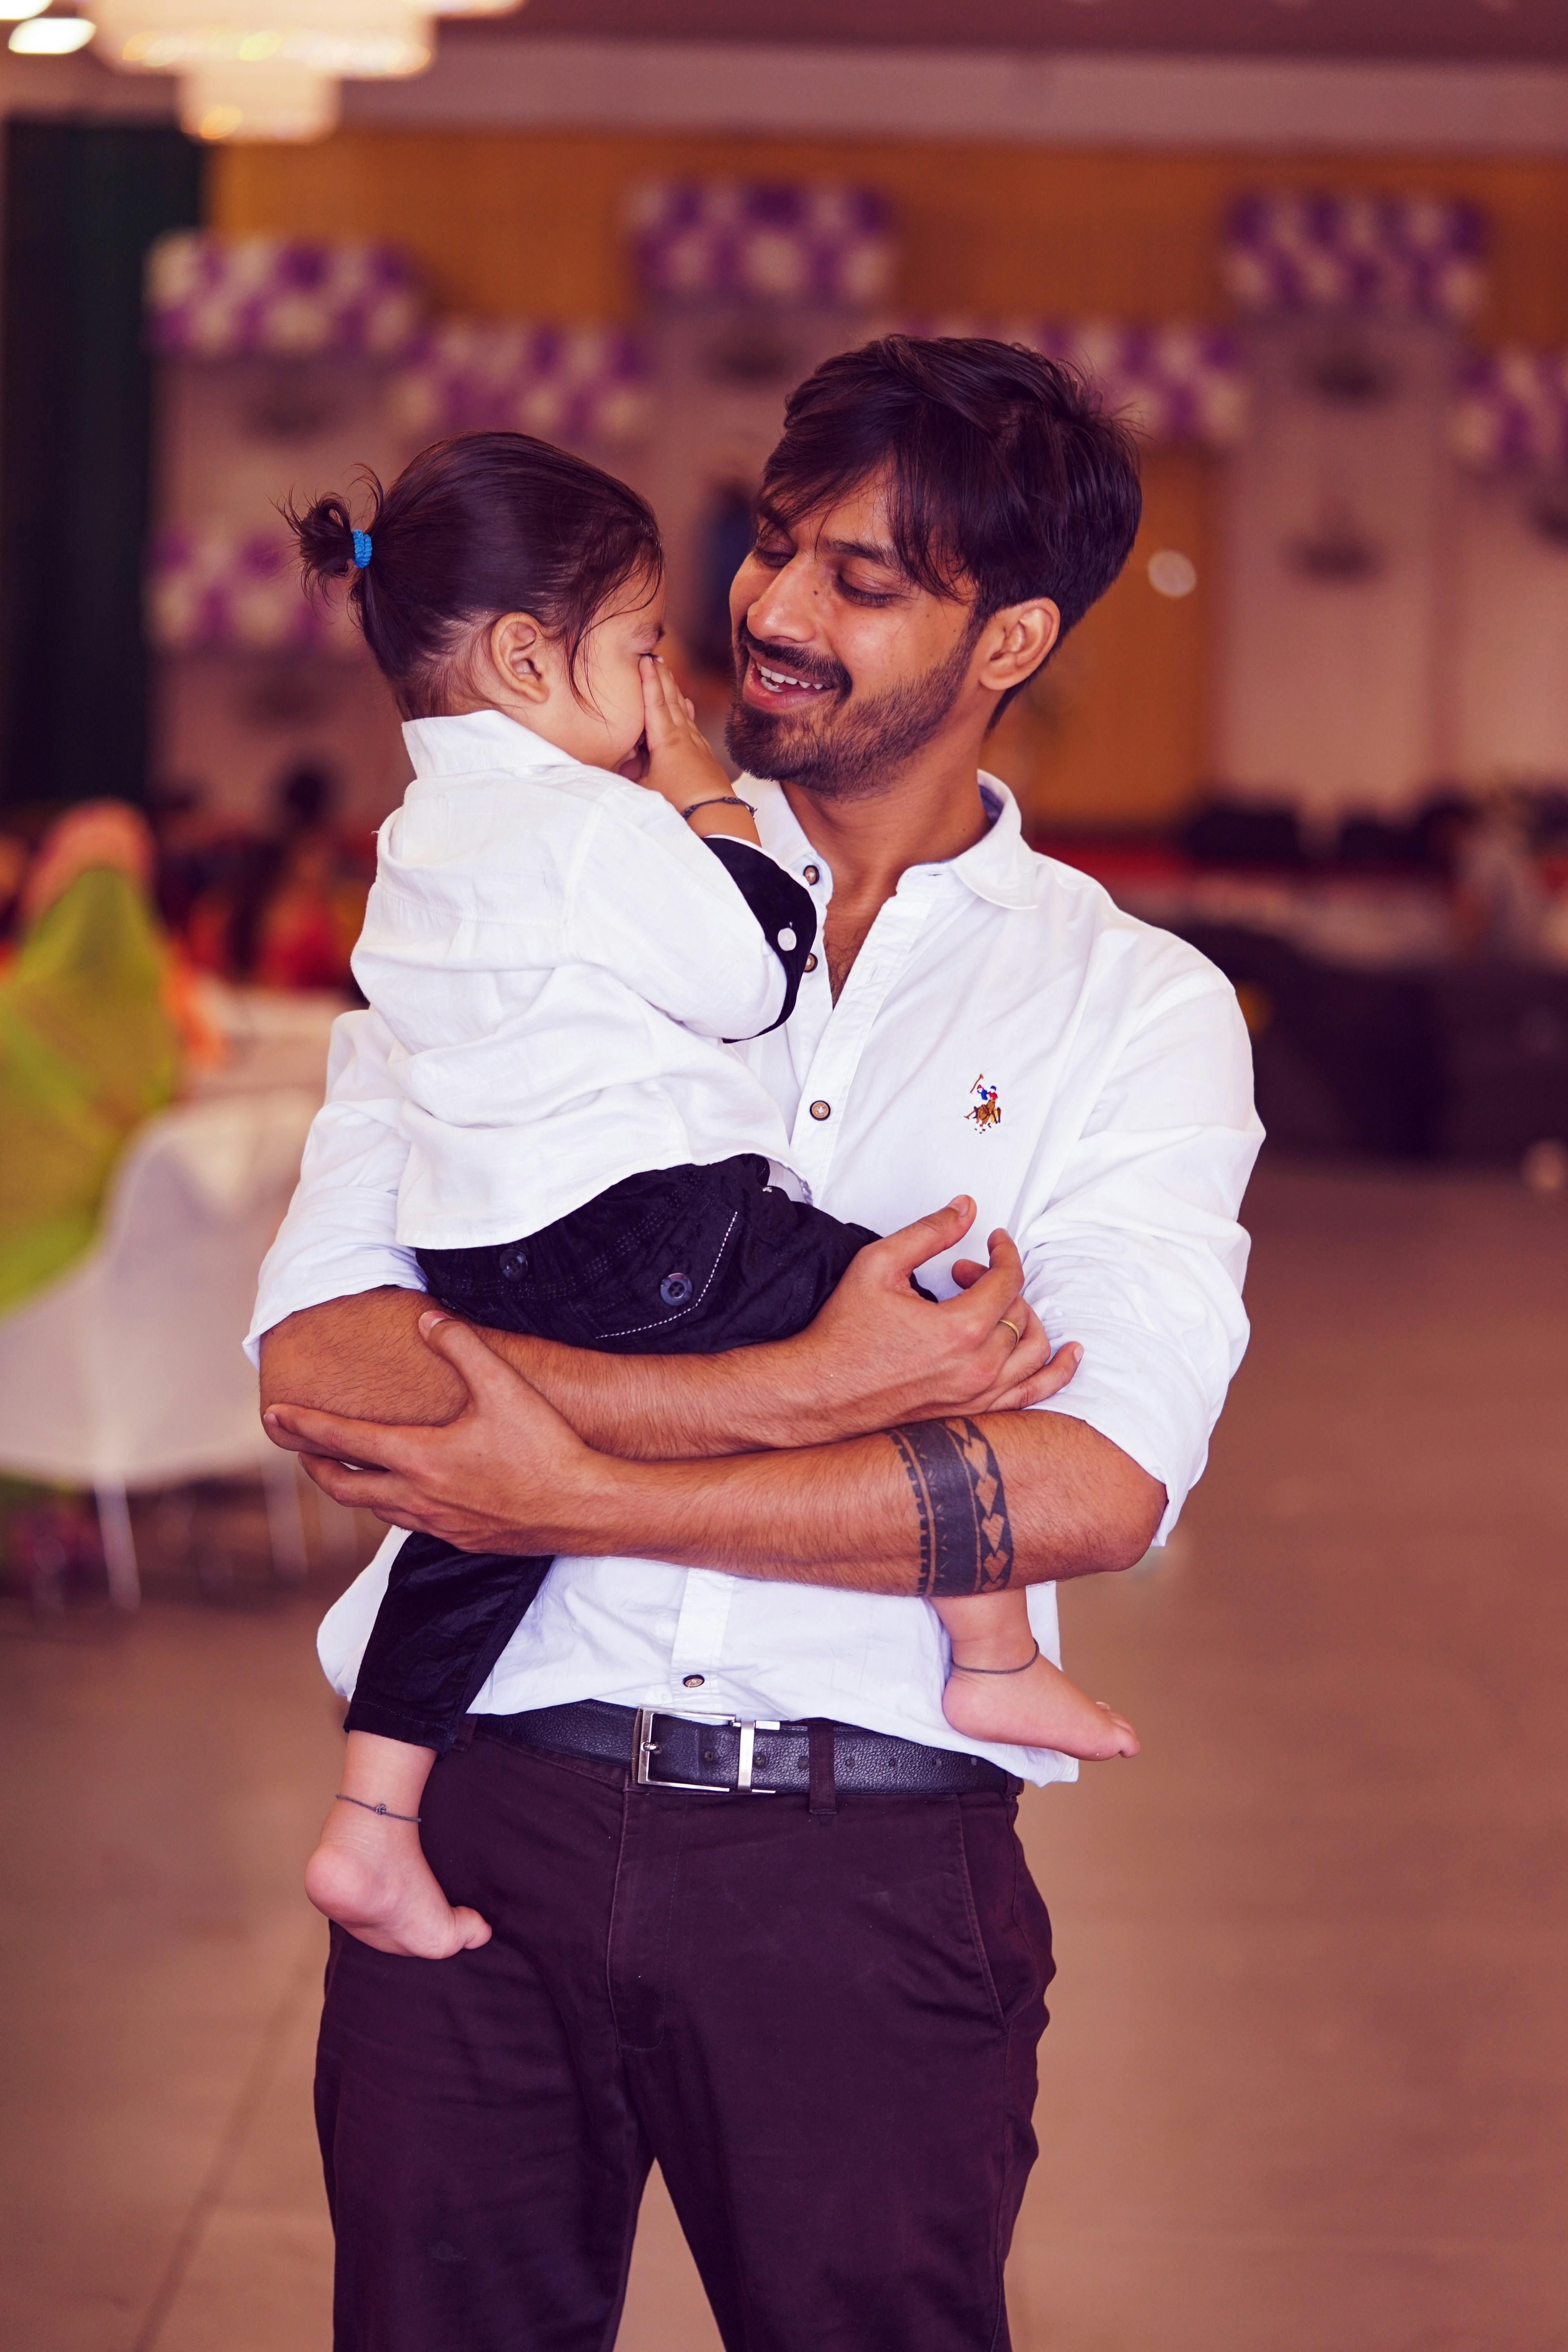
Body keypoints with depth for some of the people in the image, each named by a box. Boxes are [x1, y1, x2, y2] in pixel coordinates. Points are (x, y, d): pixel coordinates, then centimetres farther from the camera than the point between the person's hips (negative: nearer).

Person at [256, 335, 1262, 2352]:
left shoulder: (1140, 1010, 6)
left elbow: (1101, 1483, -10)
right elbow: (316, 1359, -7)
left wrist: (582, 1495, -15)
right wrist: (799, 1395, -16)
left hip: (872, 1876, 0)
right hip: (491, 1816, 1)